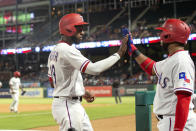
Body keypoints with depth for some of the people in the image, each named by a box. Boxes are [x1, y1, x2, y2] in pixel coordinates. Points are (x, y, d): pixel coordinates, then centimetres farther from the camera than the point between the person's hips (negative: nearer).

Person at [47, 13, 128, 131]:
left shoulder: (54, 51, 13)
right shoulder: (67, 50, -19)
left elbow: (53, 83, 20)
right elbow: (94, 69, -30)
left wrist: (81, 91, 20)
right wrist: (119, 54, -23)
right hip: (67, 105, -11)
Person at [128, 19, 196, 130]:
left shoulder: (181, 61, -18)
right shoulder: (170, 60, 14)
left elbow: (184, 98, -26)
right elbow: (151, 68, 34)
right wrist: (133, 50, 33)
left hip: (178, 122, -10)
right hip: (167, 121, 10)